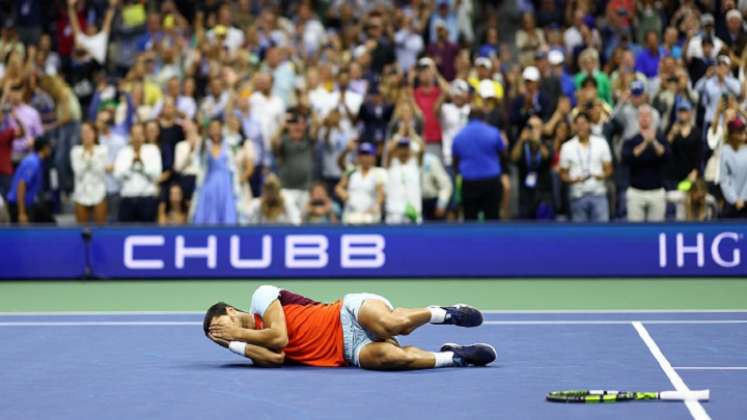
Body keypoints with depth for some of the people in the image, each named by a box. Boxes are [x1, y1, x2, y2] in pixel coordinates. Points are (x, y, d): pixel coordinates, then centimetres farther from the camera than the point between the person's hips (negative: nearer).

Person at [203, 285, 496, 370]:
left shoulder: (261, 296, 6)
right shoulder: (255, 342, 20)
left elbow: (280, 337, -8)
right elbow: (275, 358, -2)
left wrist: (236, 333, 5)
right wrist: (232, 343, 0)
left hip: (350, 312, -4)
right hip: (350, 352, 4)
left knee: (390, 324, -38)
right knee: (386, 356, -30)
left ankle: (446, 313, -9)